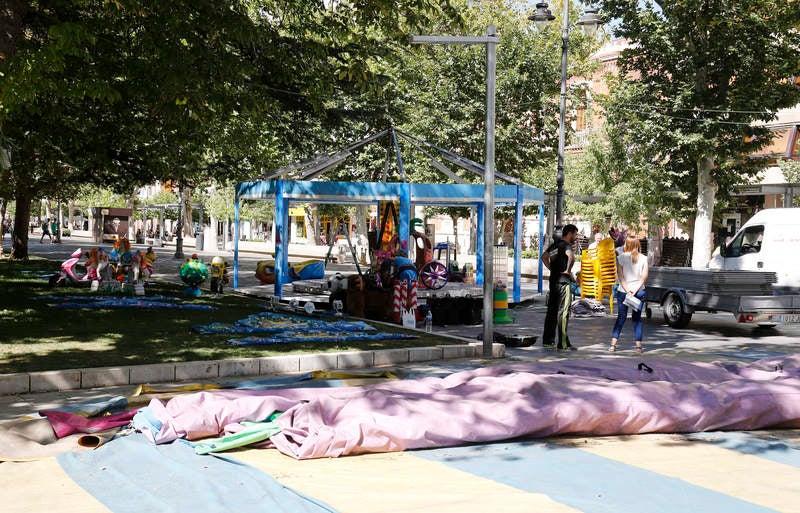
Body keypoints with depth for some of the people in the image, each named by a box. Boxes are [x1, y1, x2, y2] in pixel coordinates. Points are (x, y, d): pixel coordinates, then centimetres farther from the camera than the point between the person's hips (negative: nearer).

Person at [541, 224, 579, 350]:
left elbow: (544, 256, 23)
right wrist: (568, 270, -19)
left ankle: (548, 340, 18)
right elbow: (571, 257, -32)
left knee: (552, 310, 13)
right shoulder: (565, 245, -12)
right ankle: (563, 343, -7)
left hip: (553, 280, 9)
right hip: (563, 281, -9)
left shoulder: (555, 243, 14)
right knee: (563, 312, -7)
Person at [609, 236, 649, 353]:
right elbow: (644, 277, -4)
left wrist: (627, 290, -9)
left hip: (623, 291, -1)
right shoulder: (643, 258, 2)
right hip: (639, 291, 1)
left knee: (621, 317, 7)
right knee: (637, 318, 8)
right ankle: (638, 345, 3)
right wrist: (635, 290, -7)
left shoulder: (621, 257, -2)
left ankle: (613, 344, 1)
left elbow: (620, 276, -7)